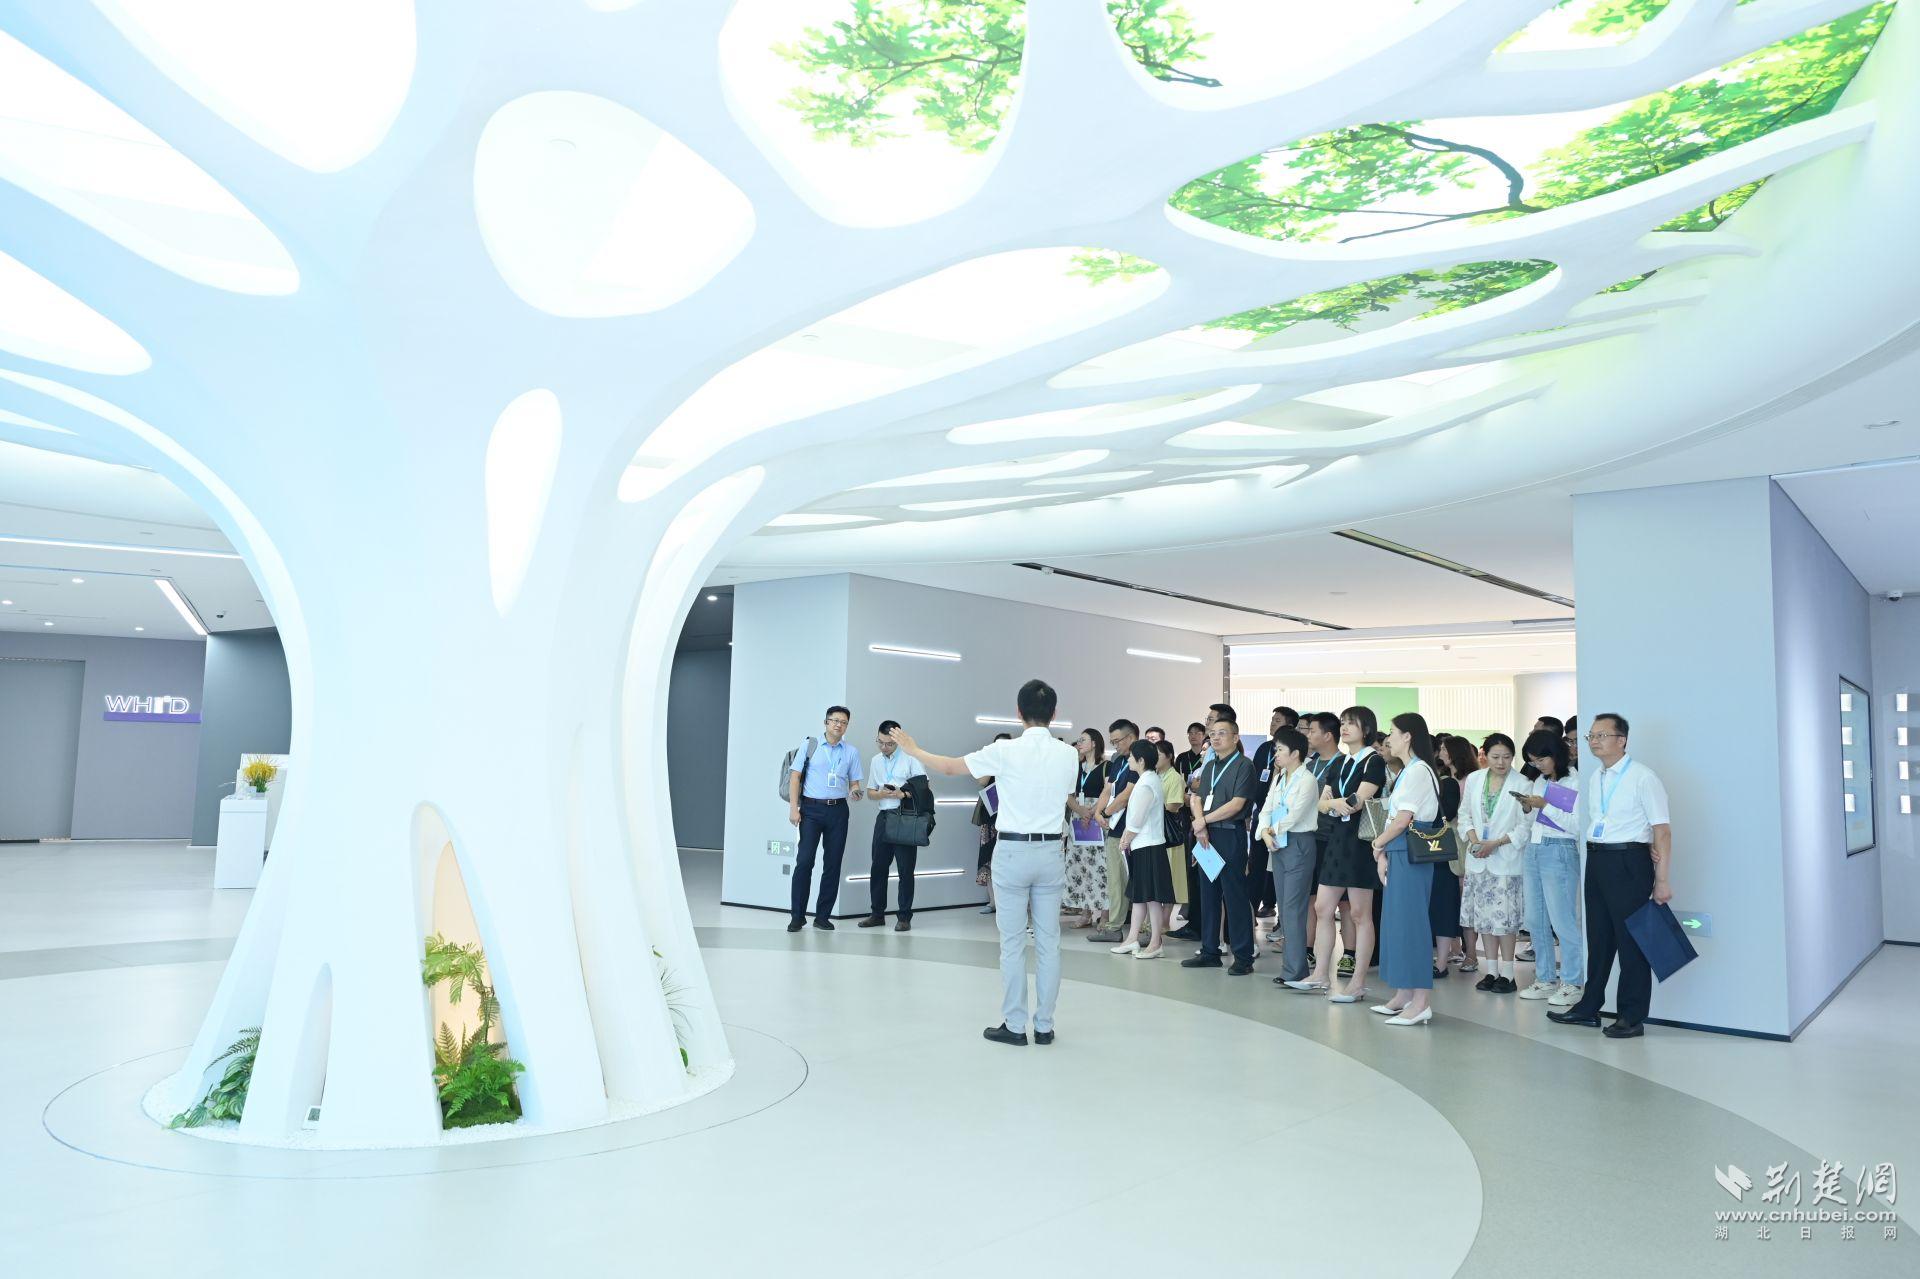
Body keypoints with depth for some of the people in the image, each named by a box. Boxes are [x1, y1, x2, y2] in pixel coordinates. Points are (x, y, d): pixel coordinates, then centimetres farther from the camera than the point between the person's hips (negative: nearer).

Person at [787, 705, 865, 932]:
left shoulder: (851, 752, 9)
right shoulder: (809, 745, 2)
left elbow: (854, 783, 13)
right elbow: (795, 777, 1)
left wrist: (855, 792, -11)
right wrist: (793, 808, -7)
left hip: (837, 811, 3)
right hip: (811, 809, -3)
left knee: (833, 864, 4)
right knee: (805, 861, -9)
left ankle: (823, 916, 13)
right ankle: (797, 916, 0)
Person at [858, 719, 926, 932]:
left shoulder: (909, 758, -3)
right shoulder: (876, 761, 13)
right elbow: (870, 793, 17)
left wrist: (903, 794, -20)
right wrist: (882, 794, -5)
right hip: (884, 817, 5)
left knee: (905, 869, -1)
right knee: (878, 867, 8)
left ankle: (905, 917, 6)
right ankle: (877, 913, 19)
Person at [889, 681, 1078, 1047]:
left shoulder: (1007, 751, -11)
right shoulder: (1068, 755, 0)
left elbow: (950, 767, -3)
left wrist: (913, 749, 13)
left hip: (1013, 851, -4)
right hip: (1051, 851, 4)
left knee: (1012, 944, 3)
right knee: (1048, 942, 8)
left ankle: (1014, 1026, 8)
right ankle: (1044, 1025, 14)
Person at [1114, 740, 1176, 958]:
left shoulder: (1145, 784, -17)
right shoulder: (1152, 779, 13)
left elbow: (1136, 820, -18)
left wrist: (1125, 841, -4)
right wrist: (1126, 840, 9)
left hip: (1147, 847, -10)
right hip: (1142, 845, 10)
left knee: (1151, 896, -3)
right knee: (1138, 894, 13)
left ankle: (1156, 943, 4)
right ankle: (1132, 939, 19)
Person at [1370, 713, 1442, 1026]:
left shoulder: (1418, 771, -13)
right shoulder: (1407, 771, 18)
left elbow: (1402, 820, -17)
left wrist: (1378, 843, -2)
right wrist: (1383, 853, 4)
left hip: (1411, 855, -10)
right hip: (1397, 854, 10)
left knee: (1409, 921, -7)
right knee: (1397, 920, 12)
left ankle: (1421, 1002, -4)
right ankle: (1403, 995, 19)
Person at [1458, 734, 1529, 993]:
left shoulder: (1521, 784, -8)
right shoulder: (1473, 780, 6)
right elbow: (1465, 814, 12)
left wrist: (1495, 843, -14)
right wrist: (1474, 840, -4)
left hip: (1505, 859, -4)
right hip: (1478, 858, 5)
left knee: (1504, 917, -5)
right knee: (1484, 916, 9)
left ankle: (1507, 974, 5)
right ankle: (1492, 970, 19)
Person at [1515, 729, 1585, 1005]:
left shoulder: (1575, 782, -8)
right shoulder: (1539, 782, 14)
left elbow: (1576, 824, -16)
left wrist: (1545, 806, -16)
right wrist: (1527, 809, 2)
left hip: (1559, 851, -8)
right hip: (1532, 850, 8)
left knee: (1562, 919, -6)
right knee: (1536, 920, 9)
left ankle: (1573, 984, 2)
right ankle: (1546, 979, 18)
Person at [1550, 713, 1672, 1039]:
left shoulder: (1642, 777, -10)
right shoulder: (1595, 779, 12)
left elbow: (1662, 830, -13)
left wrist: (1663, 880, -17)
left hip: (1629, 863, -7)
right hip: (1596, 861, 8)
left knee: (1630, 939, 1)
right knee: (1598, 936, 15)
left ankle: (1631, 1017, 11)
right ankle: (1589, 1008, 25)